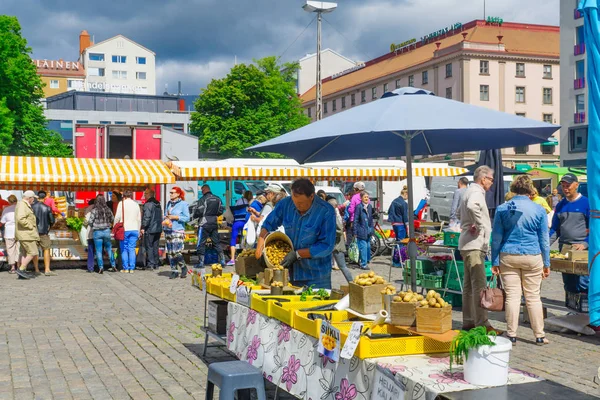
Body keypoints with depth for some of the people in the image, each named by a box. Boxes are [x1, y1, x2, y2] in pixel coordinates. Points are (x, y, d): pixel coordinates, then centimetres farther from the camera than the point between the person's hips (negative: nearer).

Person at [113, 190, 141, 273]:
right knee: (132, 249, 5)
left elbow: (117, 217, -8)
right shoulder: (136, 204, 10)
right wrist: (138, 231, 18)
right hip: (134, 229, 3)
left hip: (124, 229, -3)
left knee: (124, 249, 5)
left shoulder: (122, 203, -2)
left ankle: (125, 268, 4)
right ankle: (132, 268, 2)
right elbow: (139, 219, 12)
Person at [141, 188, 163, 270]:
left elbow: (147, 217, -19)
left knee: (149, 247, -1)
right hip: (158, 229, 8)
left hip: (149, 230, -8)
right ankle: (156, 263, 15)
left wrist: (143, 227, -14)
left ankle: (151, 263, -3)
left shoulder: (148, 204, -14)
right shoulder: (158, 204, 13)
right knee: (155, 246, 13)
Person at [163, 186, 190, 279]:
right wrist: (165, 220, 2)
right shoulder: (169, 203, 15)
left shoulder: (183, 204, -3)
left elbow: (187, 218, -7)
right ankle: (174, 271, 12)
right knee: (170, 252, 4)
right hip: (168, 231, 6)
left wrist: (175, 217, -12)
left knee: (176, 252, -15)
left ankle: (184, 268, 6)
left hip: (178, 231, -6)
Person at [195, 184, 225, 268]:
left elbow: (199, 212, -15)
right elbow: (220, 211, 10)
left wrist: (194, 216, 5)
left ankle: (201, 262, 1)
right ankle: (222, 260, 9)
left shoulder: (203, 199, -12)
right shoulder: (217, 199, 7)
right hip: (214, 223, 6)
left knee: (201, 243, 1)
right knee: (217, 242, 12)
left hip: (204, 224, -6)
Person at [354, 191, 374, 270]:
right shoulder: (359, 207, -11)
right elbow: (355, 220, -9)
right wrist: (355, 232, -10)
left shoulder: (370, 206, 9)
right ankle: (363, 264, -3)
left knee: (368, 246, 13)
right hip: (361, 230, -6)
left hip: (368, 231, 6)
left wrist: (372, 229, 17)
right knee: (363, 247, -7)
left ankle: (367, 260, 29)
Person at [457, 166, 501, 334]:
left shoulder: (469, 191, 18)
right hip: (475, 245, -11)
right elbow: (472, 206, -37)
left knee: (469, 285, 14)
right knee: (479, 286, -11)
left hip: (468, 245, 11)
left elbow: (459, 214, 32)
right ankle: (482, 324, -11)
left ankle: (468, 321, 20)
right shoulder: (476, 192, -13)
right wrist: (480, 225, -25)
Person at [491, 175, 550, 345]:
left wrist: (495, 262, 8)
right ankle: (539, 335, 14)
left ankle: (511, 335, 8)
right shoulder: (539, 210, -1)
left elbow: (496, 238, 3)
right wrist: (546, 264, 11)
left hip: (508, 257, 0)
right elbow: (544, 239, 4)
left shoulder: (502, 209, 0)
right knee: (533, 297, 7)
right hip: (532, 257, 0)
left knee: (512, 296, 4)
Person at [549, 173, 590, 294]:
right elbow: (555, 229, 17)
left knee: (583, 283, -11)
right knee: (568, 283, 9)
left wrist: (585, 244, -15)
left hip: (581, 249, -5)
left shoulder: (586, 203, -2)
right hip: (564, 247, 5)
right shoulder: (560, 205, 13)